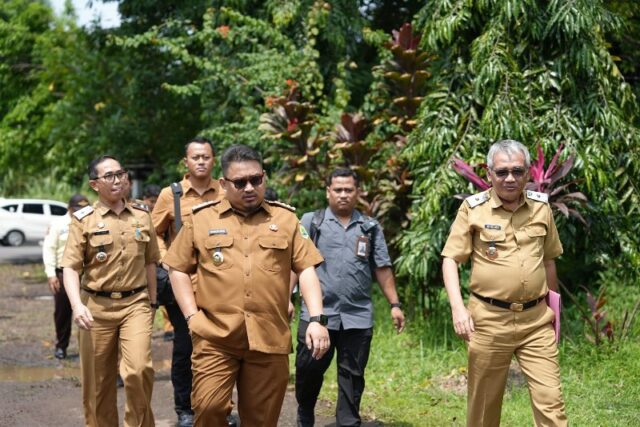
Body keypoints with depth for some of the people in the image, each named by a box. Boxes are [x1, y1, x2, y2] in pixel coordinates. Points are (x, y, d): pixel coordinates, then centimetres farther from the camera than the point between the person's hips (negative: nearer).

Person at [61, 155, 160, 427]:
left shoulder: (142, 215, 7)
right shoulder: (84, 220, -2)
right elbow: (70, 267, -8)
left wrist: (152, 301, 18)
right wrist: (77, 305, -22)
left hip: (135, 304, 1)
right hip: (97, 307, -1)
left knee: (139, 369, -16)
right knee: (98, 381, 6)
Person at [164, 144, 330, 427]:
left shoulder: (286, 219, 9)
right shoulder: (201, 218, 7)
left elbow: (307, 269, 6)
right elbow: (178, 269, 12)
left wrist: (316, 319, -6)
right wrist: (192, 316, 0)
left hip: (269, 338, 1)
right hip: (215, 337, -1)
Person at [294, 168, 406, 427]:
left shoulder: (370, 228, 11)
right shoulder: (311, 222, 4)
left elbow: (382, 269, 12)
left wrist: (394, 304, 6)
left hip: (358, 317, 2)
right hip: (317, 313, -2)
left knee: (353, 376, 5)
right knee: (308, 371, 5)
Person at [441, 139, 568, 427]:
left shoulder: (541, 207, 6)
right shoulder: (473, 208, -4)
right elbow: (450, 259, -4)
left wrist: (553, 304, 22)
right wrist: (457, 307, -16)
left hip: (536, 319, 2)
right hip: (489, 319, -2)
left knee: (550, 399, -4)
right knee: (484, 401, 8)